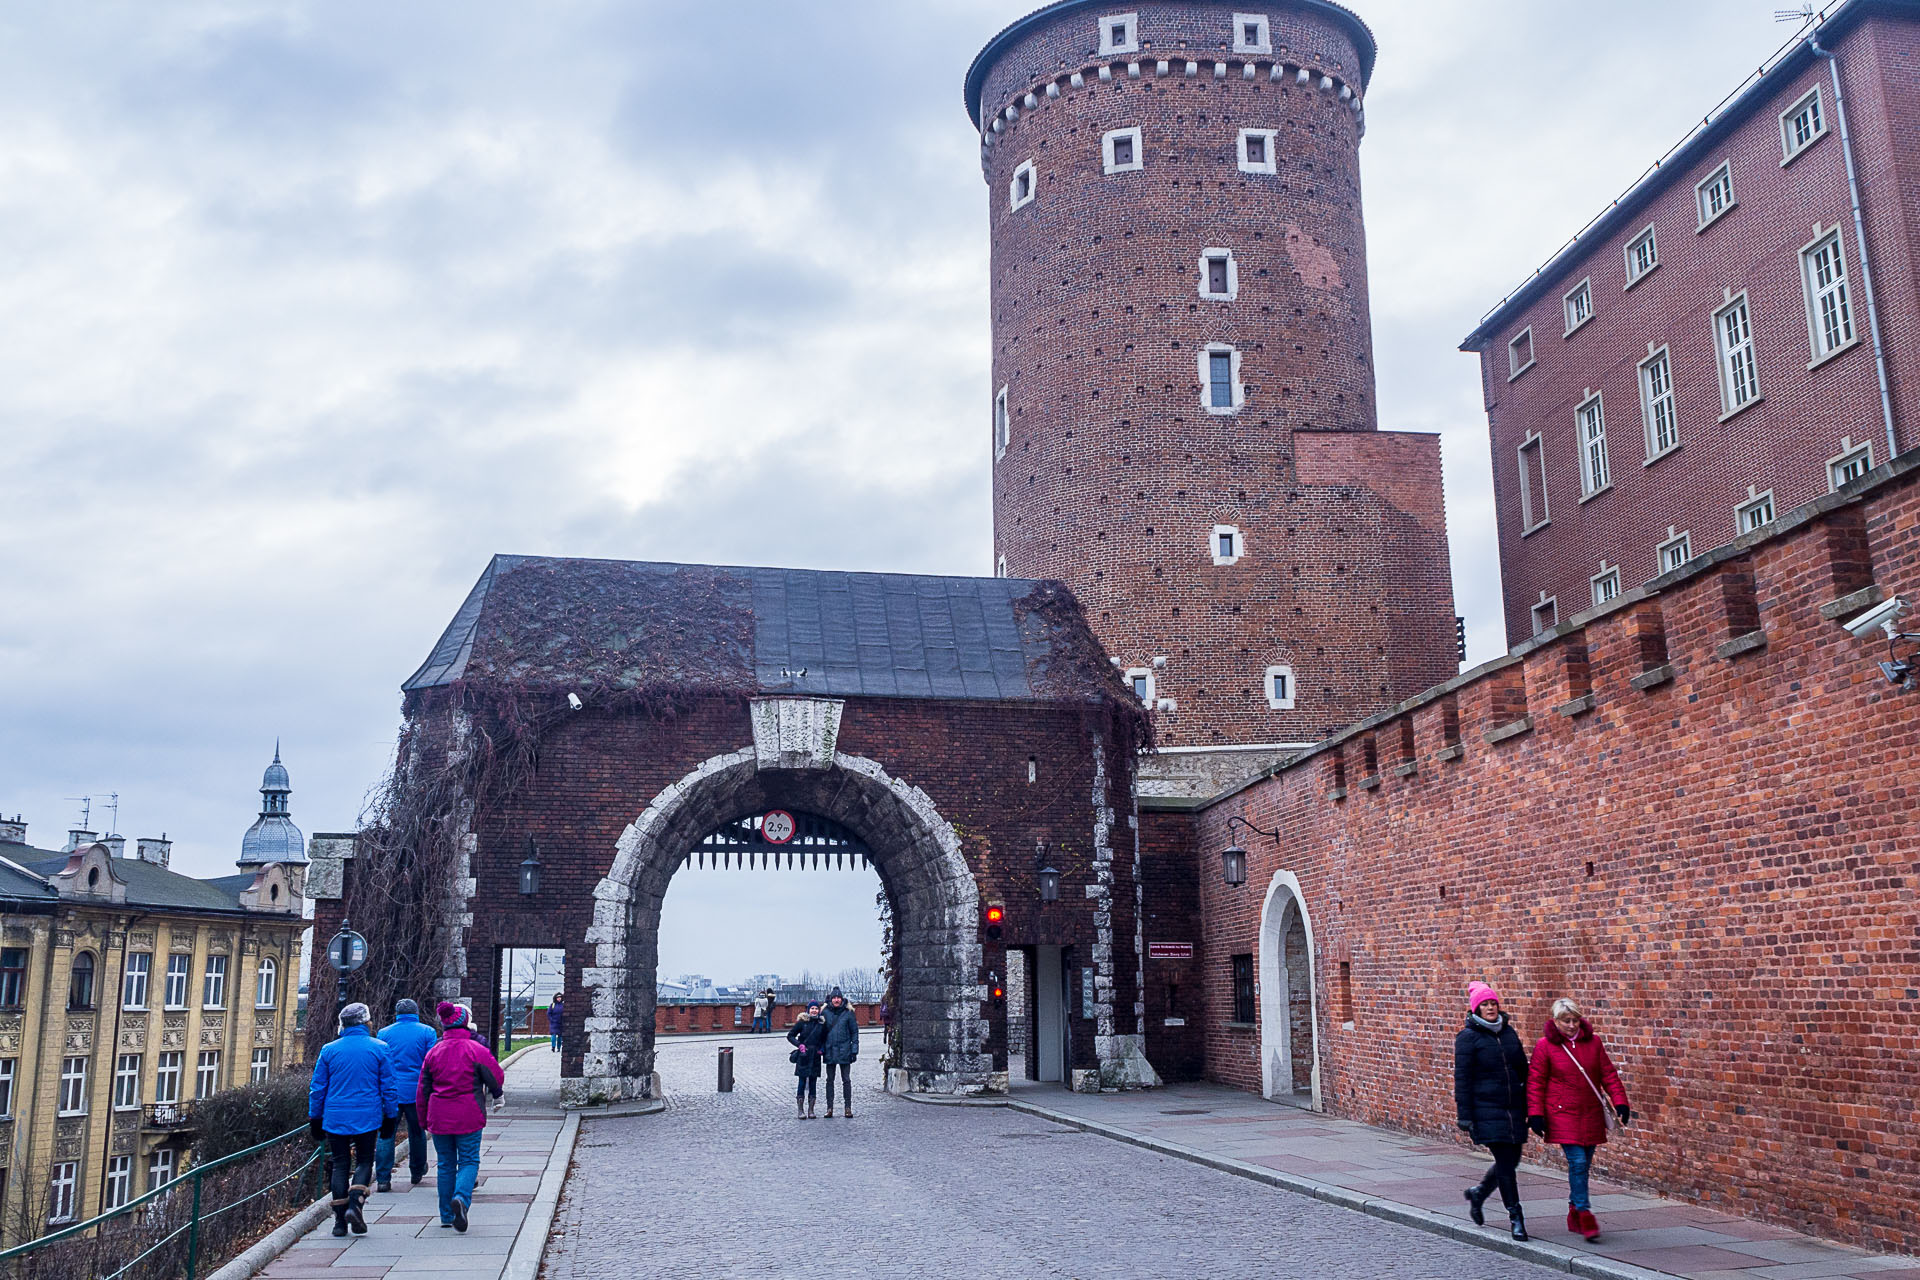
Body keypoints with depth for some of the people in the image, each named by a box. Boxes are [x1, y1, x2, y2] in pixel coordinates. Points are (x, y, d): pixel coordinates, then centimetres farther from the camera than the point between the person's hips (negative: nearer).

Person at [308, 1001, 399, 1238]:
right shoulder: (379, 1049, -2)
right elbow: (389, 1088, 0)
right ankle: (355, 1204, -11)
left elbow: (317, 1088, 6)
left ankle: (340, 1220, 8)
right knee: (364, 1162, 12)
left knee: (340, 1165, 9)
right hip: (367, 1118, -1)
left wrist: (315, 1118, 16)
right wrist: (390, 1118, 9)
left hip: (335, 1119, 1)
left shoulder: (329, 1050, 2)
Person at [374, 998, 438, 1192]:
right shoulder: (427, 1032, 1)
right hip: (416, 1092, 0)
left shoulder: (384, 1033, 5)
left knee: (386, 1134, 3)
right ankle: (417, 1172, 28)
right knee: (417, 1132, 15)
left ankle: (383, 1179, -4)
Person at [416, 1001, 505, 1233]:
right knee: (469, 1160, 5)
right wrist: (497, 1092, 20)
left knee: (445, 1164, 13)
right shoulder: (476, 1049, -9)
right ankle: (461, 1197, -21)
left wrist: (424, 1119, 18)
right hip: (468, 1116, -3)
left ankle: (447, 1216, 17)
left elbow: (423, 1089, 8)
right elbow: (496, 1077, -4)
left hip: (439, 1117, 3)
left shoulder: (434, 1051, 3)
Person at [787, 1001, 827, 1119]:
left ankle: (811, 1110, 9)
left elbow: (824, 1039, 20)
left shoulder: (822, 1023, 6)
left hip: (815, 1057, 3)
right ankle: (801, 1111, 2)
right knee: (802, 1083, -3)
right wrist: (799, 1045, -10)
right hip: (803, 1056, -3)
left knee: (813, 1083, 4)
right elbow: (790, 1035, 2)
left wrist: (821, 1049, 3)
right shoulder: (802, 1022, -3)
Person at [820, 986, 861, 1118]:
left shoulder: (848, 1013, 0)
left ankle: (848, 1108, 8)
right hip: (830, 1051, 2)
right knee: (830, 1080, 6)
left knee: (846, 1080, 2)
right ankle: (829, 1108, 11)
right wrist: (821, 1048, 1)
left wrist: (854, 1050, -2)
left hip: (844, 1050, -2)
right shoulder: (825, 1013, 3)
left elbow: (854, 1032, 3)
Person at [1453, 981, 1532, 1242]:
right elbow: (1462, 1079, -8)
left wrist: (1528, 1107, 15)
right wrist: (1464, 1116, -11)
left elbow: (1523, 1069, 17)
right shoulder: (1468, 1037, -6)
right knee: (1505, 1161, -6)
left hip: (1513, 1108, 6)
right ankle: (1516, 1217, 5)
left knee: (1512, 1159, 8)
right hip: (1486, 1110, -6)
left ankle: (1478, 1192, 31)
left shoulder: (1509, 1032, 10)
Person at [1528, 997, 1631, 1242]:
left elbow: (1608, 1074, 10)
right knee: (1578, 1162, -14)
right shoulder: (1545, 1046, -4)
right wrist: (1535, 1114, -8)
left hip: (1591, 1114, 4)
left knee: (1583, 1164, 8)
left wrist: (1620, 1102, -1)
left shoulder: (1593, 1042, 6)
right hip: (1562, 1114, -4)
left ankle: (1574, 1215, 22)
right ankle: (1584, 1214, -7)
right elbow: (1535, 1082, -2)